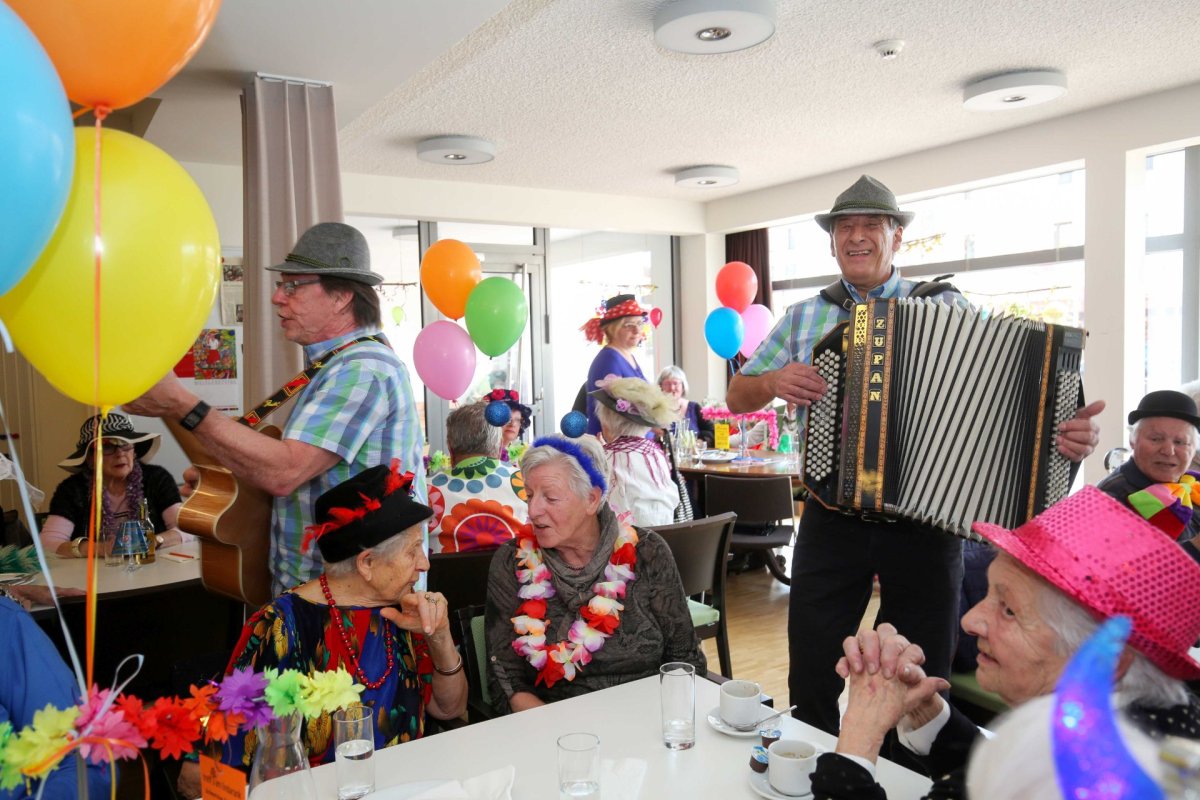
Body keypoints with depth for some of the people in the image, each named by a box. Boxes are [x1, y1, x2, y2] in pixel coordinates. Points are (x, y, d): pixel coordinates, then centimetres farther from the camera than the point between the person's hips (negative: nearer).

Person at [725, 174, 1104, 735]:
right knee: (811, 674, 7)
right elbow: (737, 397, 11)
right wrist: (774, 382, -10)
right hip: (832, 517, 1)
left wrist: (1071, 427, -20)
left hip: (924, 519, -1)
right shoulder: (802, 318, 8)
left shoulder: (947, 307, 3)